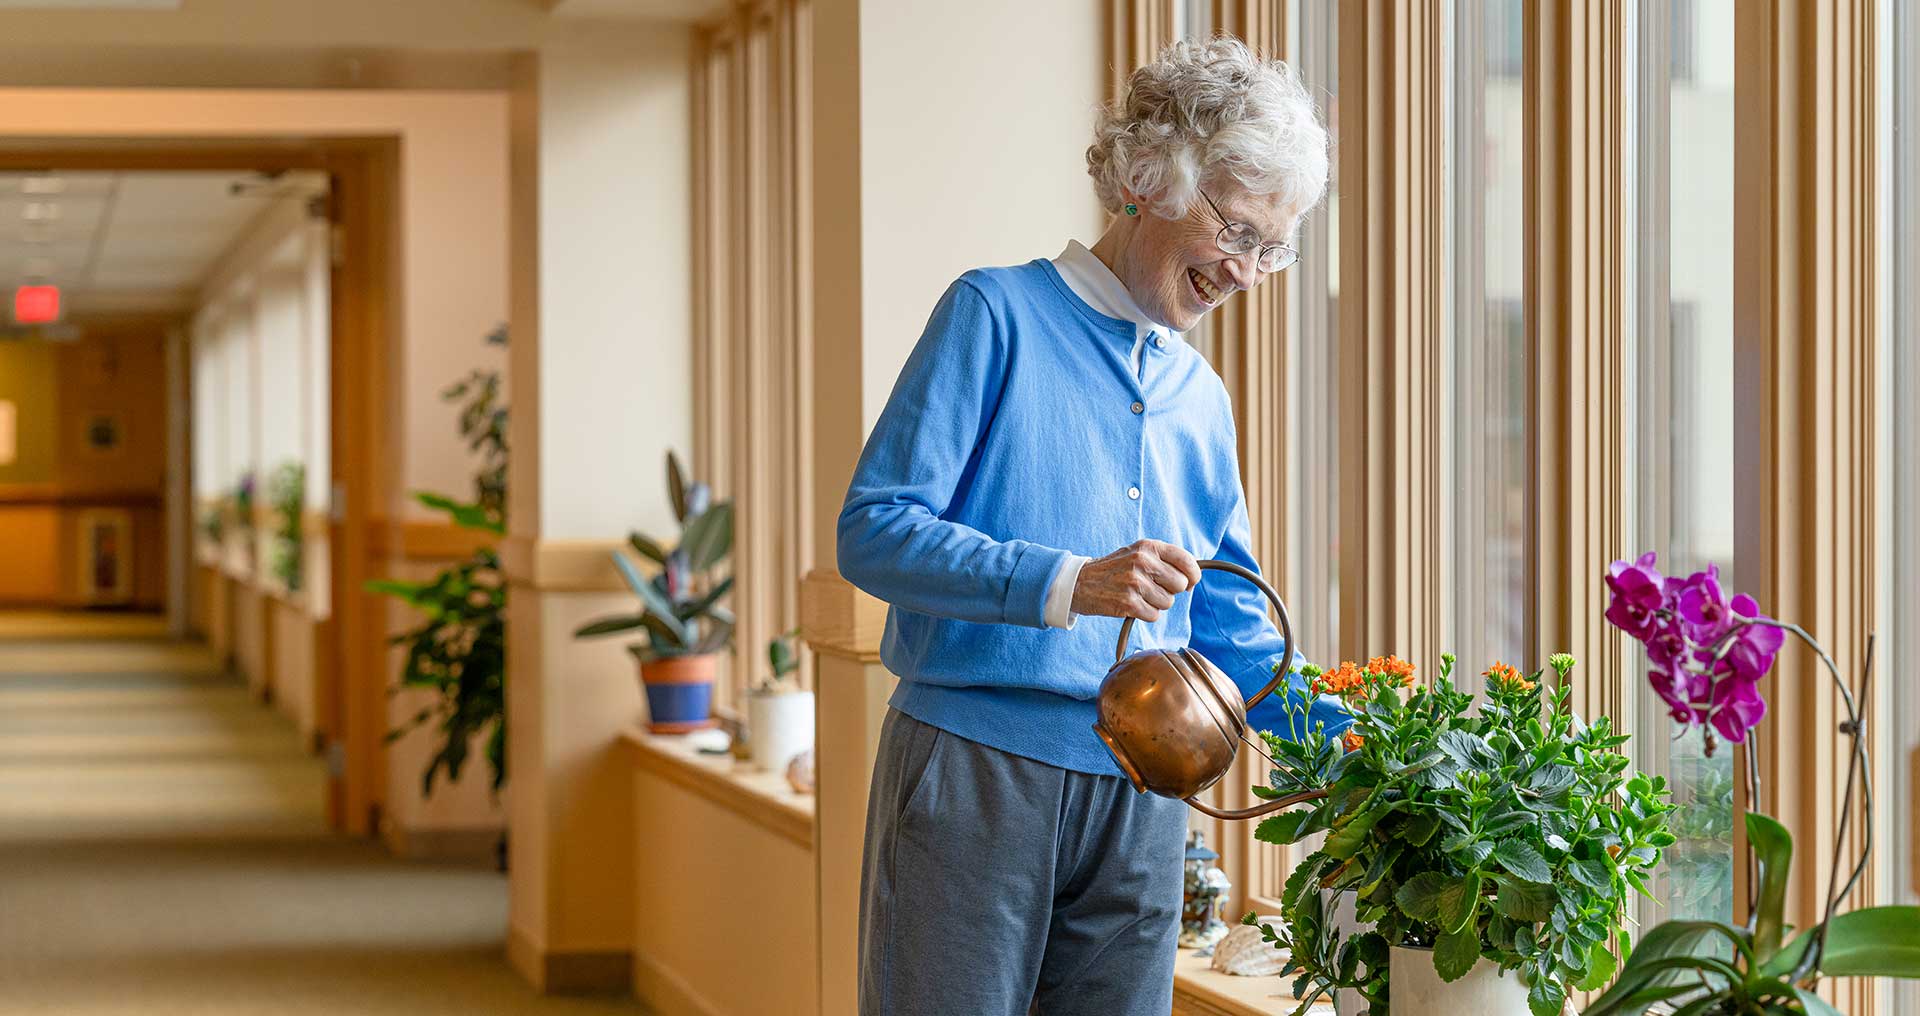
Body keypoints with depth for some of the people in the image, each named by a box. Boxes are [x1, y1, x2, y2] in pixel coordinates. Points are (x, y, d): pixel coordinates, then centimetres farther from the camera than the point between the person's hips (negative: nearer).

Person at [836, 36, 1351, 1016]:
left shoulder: (1200, 398, 17)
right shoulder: (998, 313, -2)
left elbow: (1226, 628, 20)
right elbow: (873, 530, -11)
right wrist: (1067, 585, -22)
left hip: (1138, 805, 6)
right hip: (977, 775, -6)